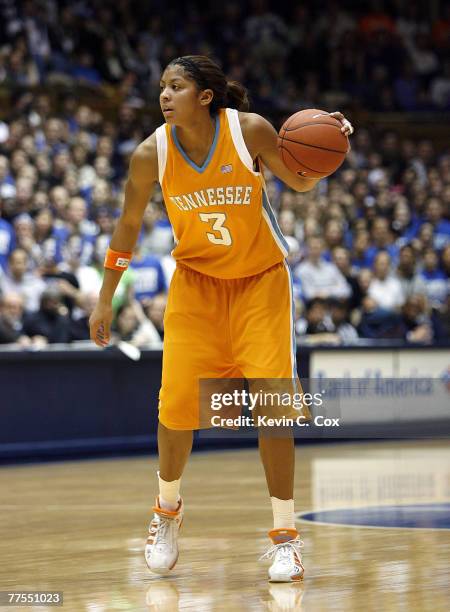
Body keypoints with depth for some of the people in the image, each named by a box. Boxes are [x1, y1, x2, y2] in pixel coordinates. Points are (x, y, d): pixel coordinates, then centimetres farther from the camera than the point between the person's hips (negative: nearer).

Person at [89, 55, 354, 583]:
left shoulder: (249, 130, -18)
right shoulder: (151, 154, -14)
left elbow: (302, 182, -2)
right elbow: (128, 226, 1)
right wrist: (104, 300, 4)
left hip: (260, 280, -1)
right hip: (196, 281, 2)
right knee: (177, 402, -4)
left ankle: (285, 535, -1)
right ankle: (168, 510, 24)